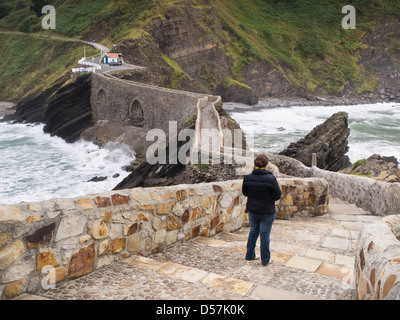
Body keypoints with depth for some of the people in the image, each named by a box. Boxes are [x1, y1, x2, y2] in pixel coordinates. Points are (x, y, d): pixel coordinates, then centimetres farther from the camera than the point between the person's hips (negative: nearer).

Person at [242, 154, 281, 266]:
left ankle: (249, 255, 34)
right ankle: (265, 260, 24)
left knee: (253, 231, 23)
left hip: (252, 211, 4)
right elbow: (277, 196, -14)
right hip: (267, 212, -4)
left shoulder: (248, 178, -10)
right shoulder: (270, 178, -22)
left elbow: (245, 192, 4)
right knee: (264, 235, 10)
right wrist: (276, 185, 2)